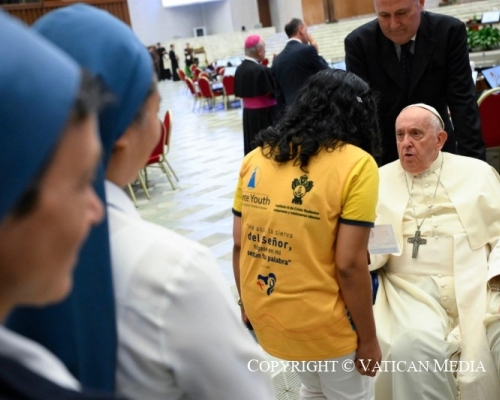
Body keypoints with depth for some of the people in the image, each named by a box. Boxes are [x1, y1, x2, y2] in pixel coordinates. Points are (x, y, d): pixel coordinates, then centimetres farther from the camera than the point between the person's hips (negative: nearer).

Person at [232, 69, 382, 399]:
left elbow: (240, 245, 3)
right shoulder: (356, 164, -15)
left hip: (262, 315, 6)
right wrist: (368, 340, -7)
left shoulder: (256, 158, 0)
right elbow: (349, 265, -18)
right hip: (322, 326, -5)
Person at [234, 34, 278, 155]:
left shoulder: (240, 69, 3)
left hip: (248, 113, 8)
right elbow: (274, 92, -13)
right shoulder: (261, 69, -20)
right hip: (264, 114, -8)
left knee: (253, 143, 14)